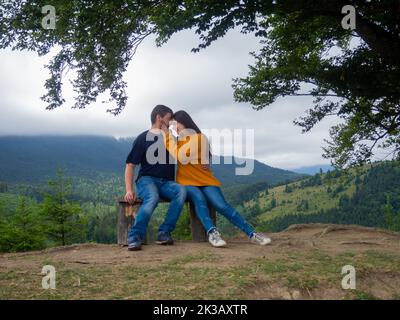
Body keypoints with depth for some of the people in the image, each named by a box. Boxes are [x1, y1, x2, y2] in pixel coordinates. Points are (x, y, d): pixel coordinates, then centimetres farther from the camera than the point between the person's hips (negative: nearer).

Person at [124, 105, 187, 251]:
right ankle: (134, 237, -34)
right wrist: (129, 190, -14)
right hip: (147, 179, -4)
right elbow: (130, 165, 0)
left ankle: (164, 233, -29)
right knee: (152, 197, -38)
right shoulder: (143, 138, 4)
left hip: (167, 182, 4)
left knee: (181, 191, -30)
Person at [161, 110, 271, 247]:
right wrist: (166, 134, 0)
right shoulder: (178, 141, 21)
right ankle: (212, 232, -46)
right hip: (186, 182, 3)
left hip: (205, 180, -3)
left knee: (222, 205, -23)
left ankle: (252, 234, -20)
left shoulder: (199, 137, -3)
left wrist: (167, 135, -12)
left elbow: (181, 157, -15)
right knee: (199, 198, -33)